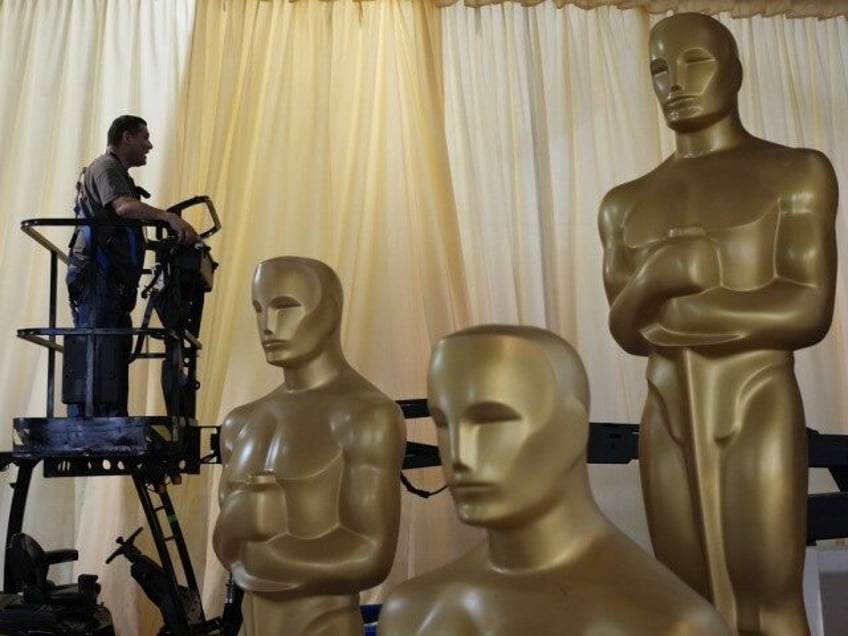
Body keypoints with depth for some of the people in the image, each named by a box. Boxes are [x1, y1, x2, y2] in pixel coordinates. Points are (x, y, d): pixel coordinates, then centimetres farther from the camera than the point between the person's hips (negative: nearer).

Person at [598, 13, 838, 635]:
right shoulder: (626, 204, 13)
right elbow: (626, 330, 2)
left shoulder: (798, 172, 2)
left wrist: (664, 310, -9)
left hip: (760, 415, -4)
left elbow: (809, 312, -11)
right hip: (667, 425, 4)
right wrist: (661, 270, -18)